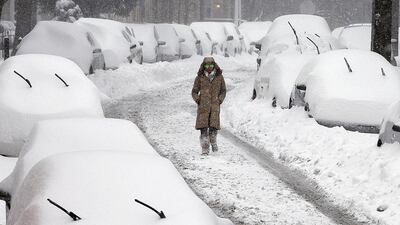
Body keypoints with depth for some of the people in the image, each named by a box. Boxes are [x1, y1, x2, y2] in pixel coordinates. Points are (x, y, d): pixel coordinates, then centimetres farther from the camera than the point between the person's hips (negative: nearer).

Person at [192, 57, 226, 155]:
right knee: (203, 127, -7)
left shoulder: (219, 77, 6)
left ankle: (213, 142, 19)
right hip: (203, 106, 0)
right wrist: (198, 100, -3)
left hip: (215, 106, 0)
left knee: (213, 127, -9)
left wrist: (220, 100, 2)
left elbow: (223, 91, 16)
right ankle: (205, 149, -1)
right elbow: (194, 92, 11)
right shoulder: (200, 78, 4)